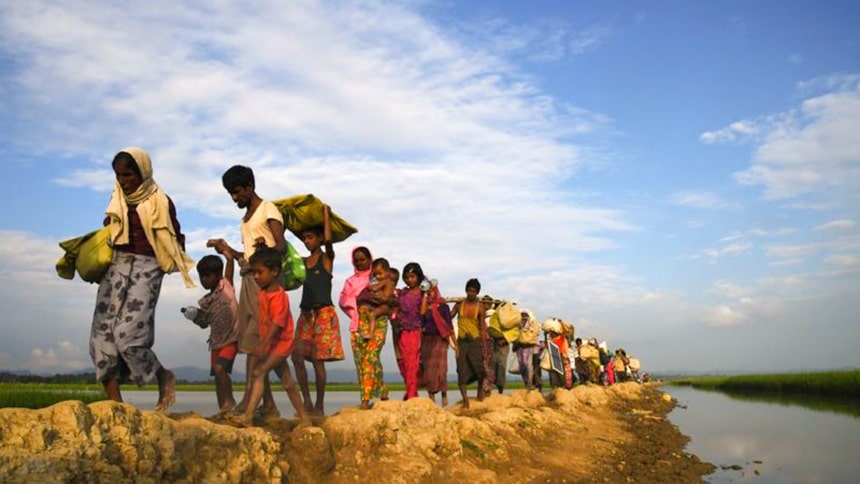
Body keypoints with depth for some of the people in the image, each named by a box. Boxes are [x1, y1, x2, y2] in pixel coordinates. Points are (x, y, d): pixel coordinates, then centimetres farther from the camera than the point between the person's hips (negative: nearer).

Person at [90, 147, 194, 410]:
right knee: (102, 335, -3)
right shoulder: (118, 199, 13)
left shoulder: (160, 202, -1)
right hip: (115, 267, 6)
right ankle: (115, 404, 1)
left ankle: (164, 377, 10)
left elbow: (175, 240, 3)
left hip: (145, 269, -6)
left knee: (128, 334, -16)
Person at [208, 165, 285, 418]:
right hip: (248, 278, 8)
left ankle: (248, 399, -20)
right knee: (252, 341, 4)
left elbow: (282, 247, -12)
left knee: (254, 338, -16)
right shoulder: (245, 218, 25)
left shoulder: (268, 209, 0)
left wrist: (265, 247, -31)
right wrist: (227, 250, 12)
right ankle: (268, 404, 7)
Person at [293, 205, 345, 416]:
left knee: (317, 360, -5)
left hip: (323, 313, -5)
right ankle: (307, 402, 5)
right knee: (297, 357, -4)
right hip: (306, 314, 5)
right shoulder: (303, 262, 14)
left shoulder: (327, 258, 0)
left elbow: (328, 239, -17)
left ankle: (320, 406, 4)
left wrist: (326, 213, -8)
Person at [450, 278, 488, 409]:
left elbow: (482, 328, -3)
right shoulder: (459, 304, 3)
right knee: (462, 371, -3)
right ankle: (465, 400, 2)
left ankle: (480, 388, 21)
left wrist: (484, 347, -6)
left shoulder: (480, 307, -2)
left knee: (478, 368, -10)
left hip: (475, 340, -2)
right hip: (461, 341, 2)